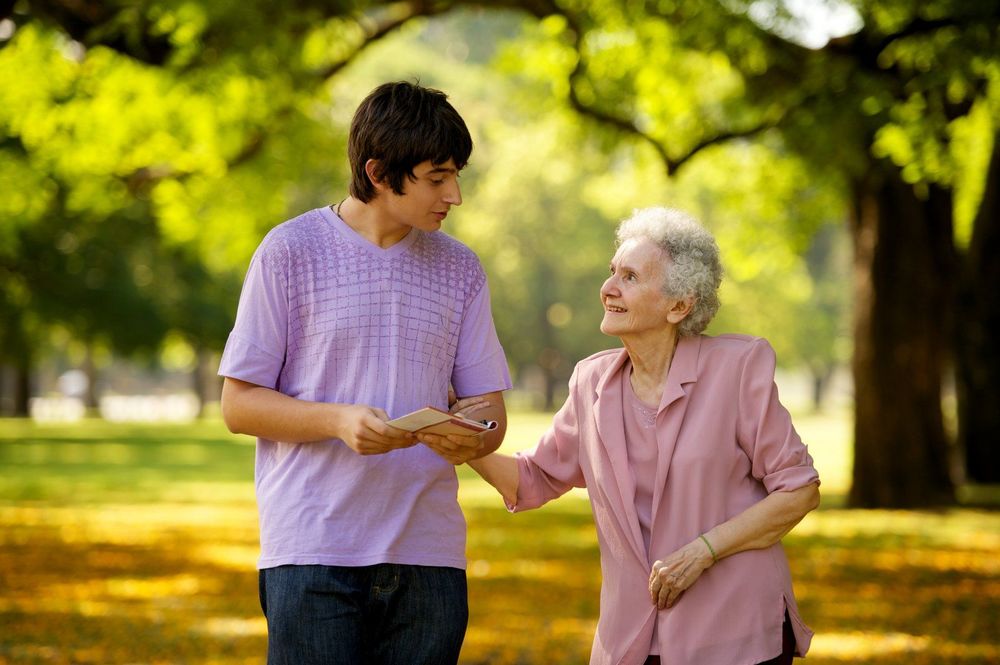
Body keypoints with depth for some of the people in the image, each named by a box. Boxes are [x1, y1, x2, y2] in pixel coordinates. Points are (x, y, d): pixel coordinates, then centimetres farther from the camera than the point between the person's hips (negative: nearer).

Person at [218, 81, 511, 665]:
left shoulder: (460, 269, 13)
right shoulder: (291, 253, 0)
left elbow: (489, 408, 13)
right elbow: (239, 404, 0)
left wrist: (471, 439, -12)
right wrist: (339, 421, -17)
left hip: (430, 553, 4)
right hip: (315, 550, -4)